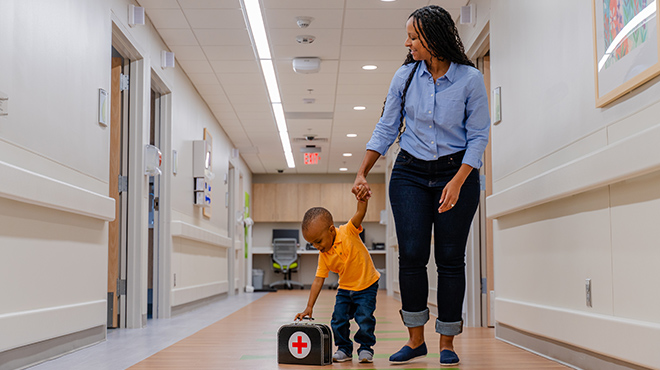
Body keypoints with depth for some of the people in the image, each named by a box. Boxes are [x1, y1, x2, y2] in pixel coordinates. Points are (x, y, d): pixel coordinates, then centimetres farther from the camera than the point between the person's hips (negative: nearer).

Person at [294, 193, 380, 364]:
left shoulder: (348, 232, -19)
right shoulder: (323, 256, -6)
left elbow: (360, 213, -32)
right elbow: (318, 281, -4)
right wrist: (309, 307, -8)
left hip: (367, 285, -5)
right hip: (345, 288, 5)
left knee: (364, 318, -13)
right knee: (338, 318, -3)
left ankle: (365, 348, 7)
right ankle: (344, 349, 15)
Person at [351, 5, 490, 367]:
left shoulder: (470, 79, -9)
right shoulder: (405, 76, 0)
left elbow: (479, 136, -6)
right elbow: (385, 129, 6)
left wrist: (457, 182, -16)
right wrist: (362, 174, 0)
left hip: (457, 173, -2)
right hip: (410, 172, 2)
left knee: (450, 258, 0)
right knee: (411, 255, -5)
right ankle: (415, 340, 7)